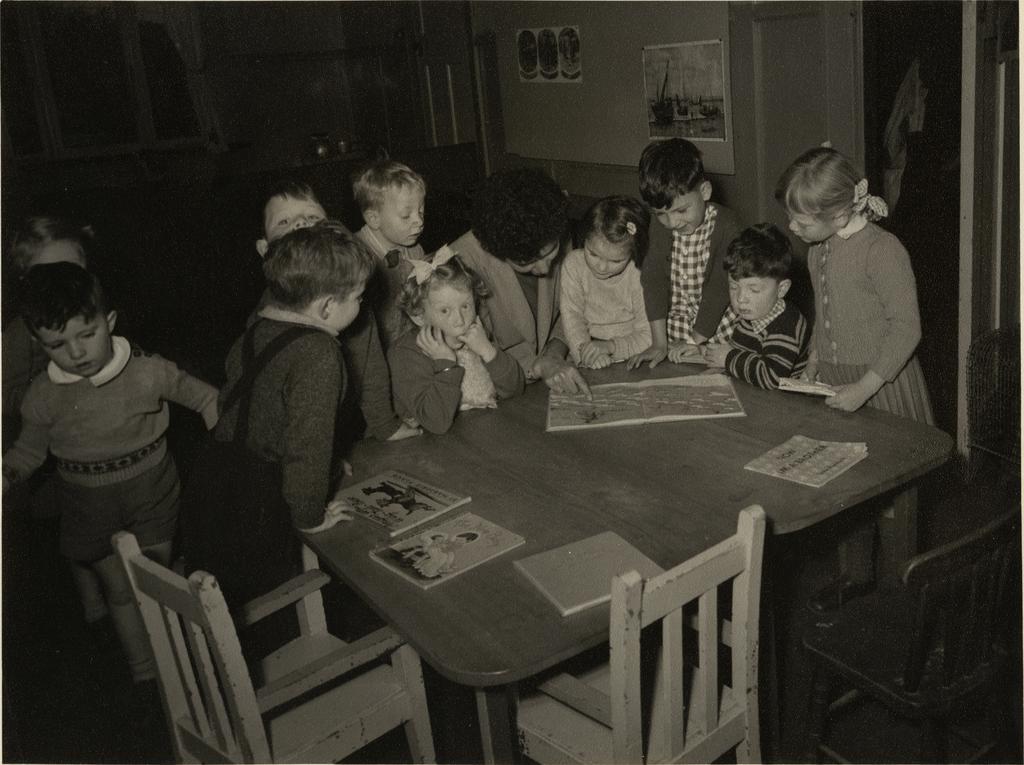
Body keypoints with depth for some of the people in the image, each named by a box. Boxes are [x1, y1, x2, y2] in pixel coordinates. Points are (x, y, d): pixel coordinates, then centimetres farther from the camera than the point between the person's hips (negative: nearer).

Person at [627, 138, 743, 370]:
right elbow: (653, 280, -8)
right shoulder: (659, 226, -4)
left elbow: (719, 286, -17)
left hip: (718, 330, -2)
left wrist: (696, 342, -16)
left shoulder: (725, 224, -16)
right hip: (676, 332, 3)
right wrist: (659, 343, -14)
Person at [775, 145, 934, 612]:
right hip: (835, 382, 7)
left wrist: (864, 386, -23)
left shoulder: (882, 250, -21)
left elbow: (906, 328, -20)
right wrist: (814, 360, 6)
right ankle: (855, 574, 31)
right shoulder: (818, 248, 3)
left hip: (882, 384, -7)